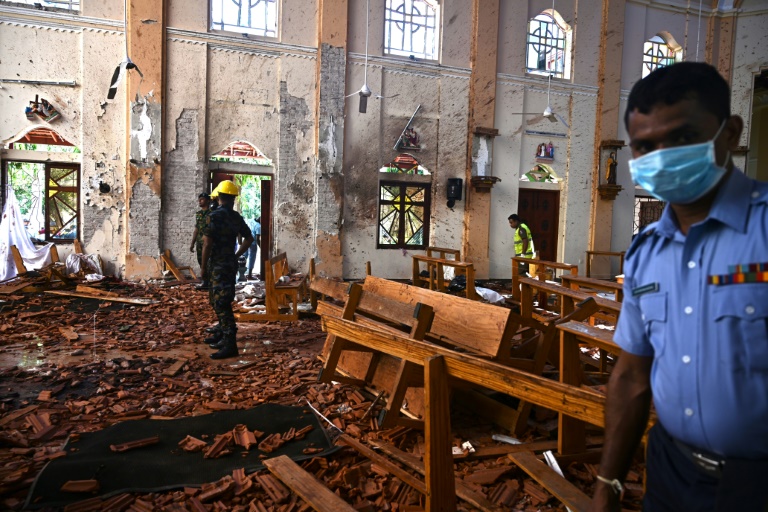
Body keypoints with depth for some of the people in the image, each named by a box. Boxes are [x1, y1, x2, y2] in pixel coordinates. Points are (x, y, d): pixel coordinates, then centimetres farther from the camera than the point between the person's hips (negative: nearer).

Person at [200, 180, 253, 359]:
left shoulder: (215, 215, -15)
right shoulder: (237, 217, 7)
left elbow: (207, 244, -16)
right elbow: (249, 239, 16)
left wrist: (204, 266, -5)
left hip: (218, 264, -8)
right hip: (230, 263, 8)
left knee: (222, 303, -8)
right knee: (216, 299, 22)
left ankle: (230, 344, -9)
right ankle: (222, 333, 33)